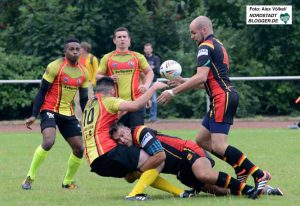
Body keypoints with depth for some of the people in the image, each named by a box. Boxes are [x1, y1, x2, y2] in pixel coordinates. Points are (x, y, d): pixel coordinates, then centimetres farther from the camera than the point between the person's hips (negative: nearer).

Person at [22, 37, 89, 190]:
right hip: (50, 110, -6)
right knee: (49, 141, -28)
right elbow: (42, 91, -8)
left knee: (79, 148, 0)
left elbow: (84, 99, 15)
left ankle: (68, 182, 21)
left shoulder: (83, 73, 6)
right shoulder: (55, 67, -11)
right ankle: (29, 178, -14)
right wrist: (33, 116, -13)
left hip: (68, 114, 6)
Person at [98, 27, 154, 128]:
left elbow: (149, 72, 16)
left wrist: (146, 85, -2)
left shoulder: (138, 57, 10)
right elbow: (98, 76, 13)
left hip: (135, 101, 0)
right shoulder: (107, 58, 9)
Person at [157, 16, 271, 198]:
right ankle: (241, 168, 9)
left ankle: (259, 175, -20)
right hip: (225, 96, 10)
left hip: (222, 98, -10)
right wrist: (183, 83, 24)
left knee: (219, 146, -17)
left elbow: (201, 77, -21)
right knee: (201, 140, 14)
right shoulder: (218, 45, 22)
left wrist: (173, 92, -17)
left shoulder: (206, 47, -9)